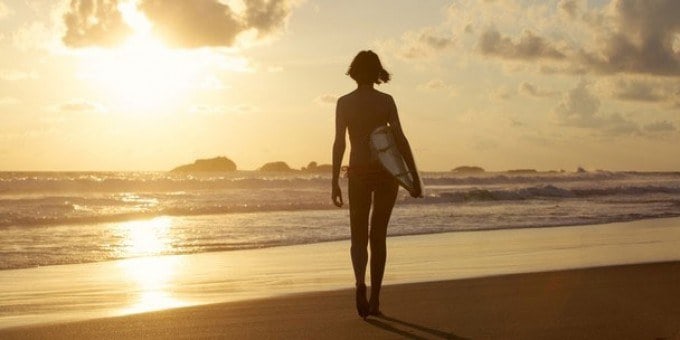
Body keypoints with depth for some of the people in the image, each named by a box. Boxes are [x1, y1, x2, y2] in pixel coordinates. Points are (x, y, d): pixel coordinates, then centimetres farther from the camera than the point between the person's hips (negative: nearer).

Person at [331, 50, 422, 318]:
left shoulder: (344, 102, -1)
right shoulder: (386, 101, -1)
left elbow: (339, 143, -5)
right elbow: (400, 140, -6)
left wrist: (335, 182, -1)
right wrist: (414, 177, -4)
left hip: (359, 173, 0)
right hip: (386, 172, 1)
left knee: (358, 238, 7)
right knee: (378, 236, 11)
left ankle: (361, 284, -23)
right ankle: (375, 299, 12)